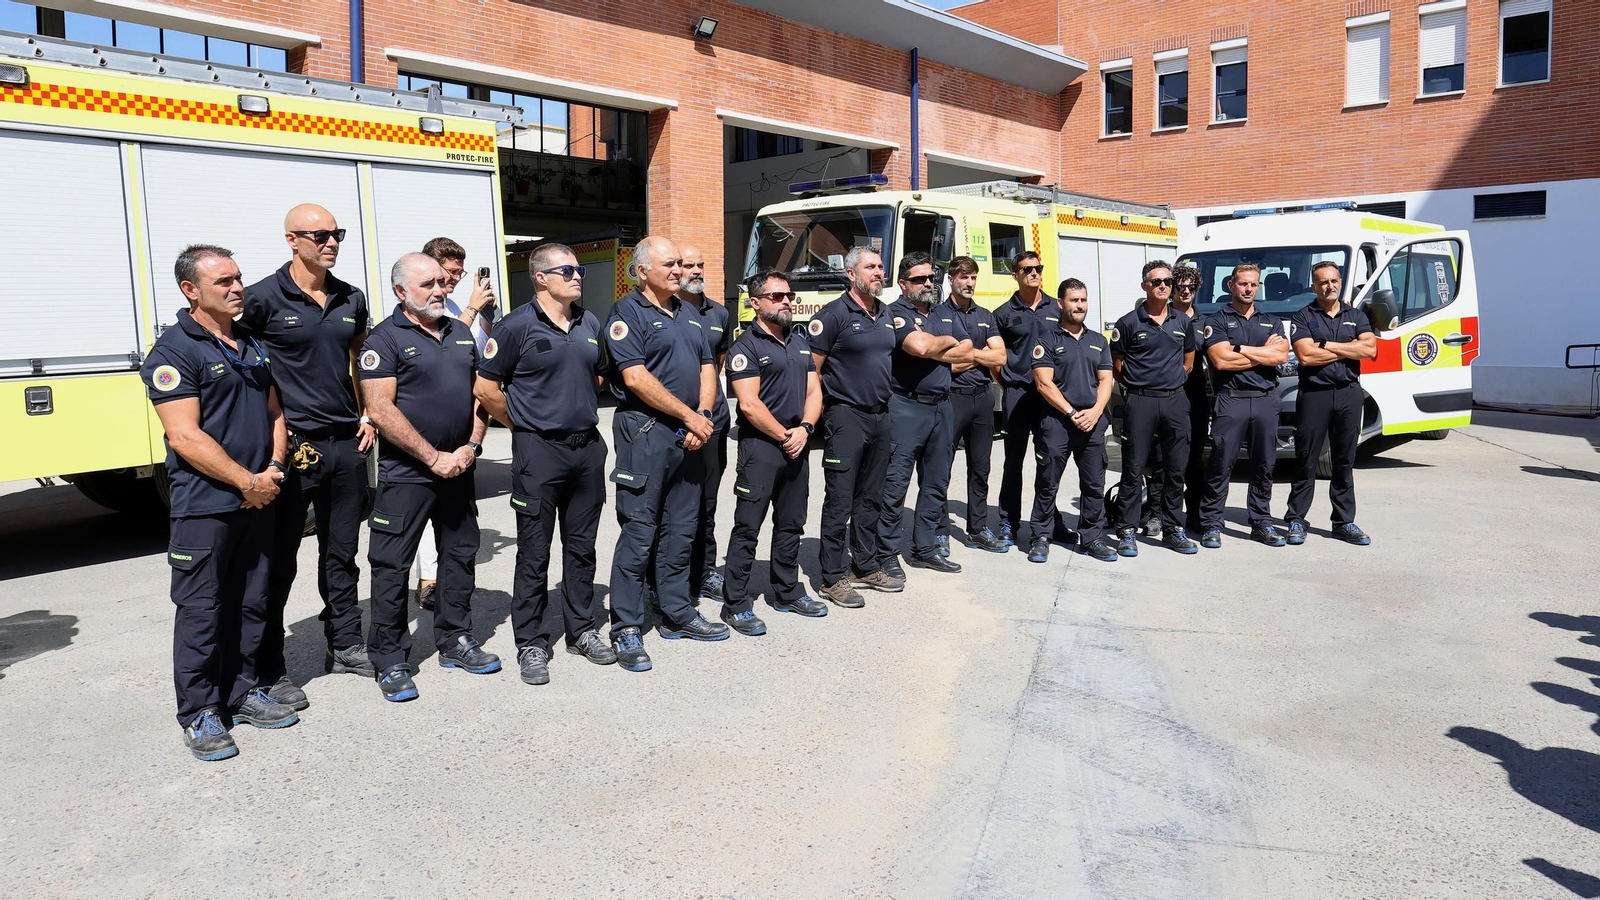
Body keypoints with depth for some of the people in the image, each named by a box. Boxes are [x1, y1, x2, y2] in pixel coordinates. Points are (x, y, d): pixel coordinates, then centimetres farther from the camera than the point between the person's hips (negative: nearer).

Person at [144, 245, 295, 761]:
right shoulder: (174, 351, -9)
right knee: (201, 611, 1)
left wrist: (274, 468, -1)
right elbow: (186, 437, -16)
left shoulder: (253, 345, 14)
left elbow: (274, 412, 16)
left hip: (257, 500, 7)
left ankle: (242, 692, 26)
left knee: (251, 604, 13)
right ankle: (200, 714, 12)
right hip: (204, 505, -7)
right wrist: (248, 482, -14)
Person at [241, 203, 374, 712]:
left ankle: (346, 648, 28)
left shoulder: (351, 299, 10)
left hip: (346, 443, 6)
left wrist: (369, 417, 13)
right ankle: (269, 671, 13)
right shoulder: (263, 299, -8)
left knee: (342, 554, 16)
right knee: (278, 564, 3)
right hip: (292, 446, -5)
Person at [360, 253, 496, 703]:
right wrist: (434, 458, -16)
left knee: (460, 555, 14)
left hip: (459, 468, 7)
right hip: (405, 474, -6)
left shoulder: (460, 333, 12)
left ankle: (455, 641, 28)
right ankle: (391, 662, 10)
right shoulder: (385, 339, -8)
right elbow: (381, 409, -15)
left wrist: (471, 447, -2)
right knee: (392, 566, 0)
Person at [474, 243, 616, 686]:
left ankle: (582, 630, 26)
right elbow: (486, 388, -5)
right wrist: (525, 422, 3)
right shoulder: (518, 326, -8)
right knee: (534, 553, 2)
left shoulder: (591, 324, 10)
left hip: (588, 448, 5)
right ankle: (532, 643, 12)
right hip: (539, 451, -5)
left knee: (581, 546, 14)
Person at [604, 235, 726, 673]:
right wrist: (689, 416, -14)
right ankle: (626, 631, 3)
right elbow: (636, 378, -16)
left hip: (686, 437, 8)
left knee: (680, 531, 13)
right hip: (644, 433, -7)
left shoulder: (687, 314, 17)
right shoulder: (628, 312, -7)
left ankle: (676, 614, 25)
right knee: (638, 533, -5)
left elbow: (706, 368, 15)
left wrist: (702, 417, -3)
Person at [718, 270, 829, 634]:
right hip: (760, 446, -7)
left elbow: (814, 391, 11)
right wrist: (784, 436, -11)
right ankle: (736, 605, 4)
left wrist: (804, 428, -6)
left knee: (791, 525, 15)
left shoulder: (800, 345, 16)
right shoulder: (746, 346, -7)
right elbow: (749, 404, -15)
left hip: (797, 446, 7)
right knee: (747, 527, -3)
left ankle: (787, 592, 28)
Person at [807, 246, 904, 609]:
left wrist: (886, 404, 17)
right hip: (846, 416, -7)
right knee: (839, 501, -3)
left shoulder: (885, 315, 13)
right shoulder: (833, 315, -9)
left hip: (880, 416, 7)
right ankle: (833, 578, 5)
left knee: (871, 498, 15)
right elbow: (810, 368, -10)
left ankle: (866, 567, 26)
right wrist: (817, 414, -12)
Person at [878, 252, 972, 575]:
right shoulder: (895, 313, -5)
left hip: (941, 406, 7)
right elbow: (918, 346, -23)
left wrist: (931, 351, -7)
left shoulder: (945, 312, 16)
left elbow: (968, 353, 7)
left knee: (936, 483, 12)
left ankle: (925, 548, 22)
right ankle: (887, 553, 3)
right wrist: (948, 341, -3)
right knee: (895, 484, -5)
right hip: (905, 407, -7)